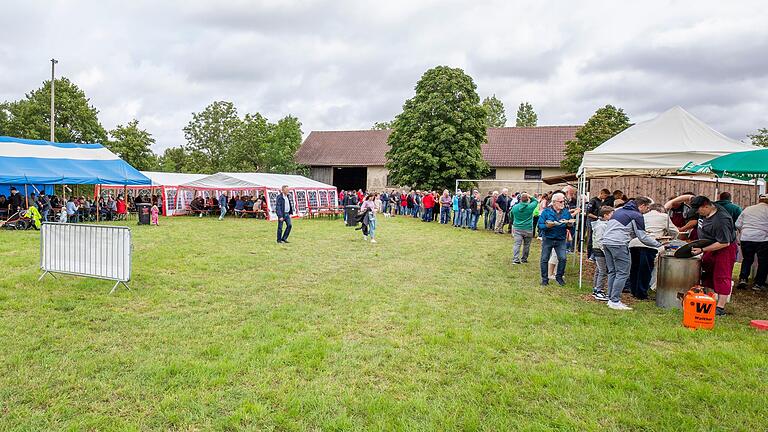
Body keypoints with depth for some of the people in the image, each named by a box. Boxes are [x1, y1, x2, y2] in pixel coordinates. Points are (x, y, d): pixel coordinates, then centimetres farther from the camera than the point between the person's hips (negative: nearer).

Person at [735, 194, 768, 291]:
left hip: (746, 238, 4)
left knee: (747, 260, 16)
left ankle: (742, 279, 1)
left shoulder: (747, 209, 10)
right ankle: (758, 284, 11)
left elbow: (738, 225, 11)